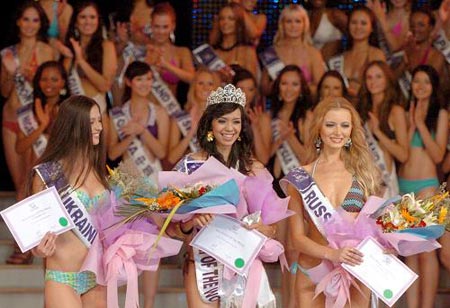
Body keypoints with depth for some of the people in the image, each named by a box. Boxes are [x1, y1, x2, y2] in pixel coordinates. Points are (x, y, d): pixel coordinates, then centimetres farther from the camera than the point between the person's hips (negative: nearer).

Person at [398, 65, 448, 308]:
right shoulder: (406, 111, 10)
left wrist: (421, 123, -11)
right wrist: (412, 123, -6)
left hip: (426, 186, -5)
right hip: (402, 185, 5)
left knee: (426, 251, -9)